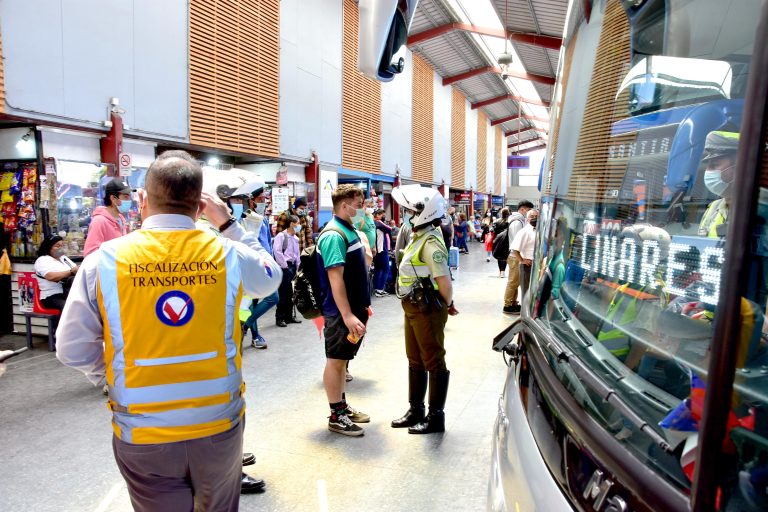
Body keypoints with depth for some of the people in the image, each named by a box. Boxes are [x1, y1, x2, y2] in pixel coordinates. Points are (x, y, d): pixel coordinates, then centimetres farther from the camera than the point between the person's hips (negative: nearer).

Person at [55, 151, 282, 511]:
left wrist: (112, 378, 13)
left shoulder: (104, 260, -11)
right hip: (219, 426, 1)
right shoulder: (229, 254, -10)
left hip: (142, 435, 0)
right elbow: (271, 276, 12)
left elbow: (73, 349, -5)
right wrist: (228, 222, 11)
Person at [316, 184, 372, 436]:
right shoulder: (334, 235, -19)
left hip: (354, 307, 9)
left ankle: (343, 406, 30)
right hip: (341, 312, -9)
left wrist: (362, 306, 21)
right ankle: (336, 416, 13)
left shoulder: (350, 231, 11)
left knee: (342, 359, 18)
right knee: (335, 360, 2)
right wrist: (348, 316, -29)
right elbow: (335, 278, -25)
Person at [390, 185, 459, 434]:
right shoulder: (418, 236, 10)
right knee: (415, 361, 19)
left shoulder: (430, 243, -21)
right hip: (413, 309, 10)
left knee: (434, 363, 4)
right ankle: (416, 411, 33)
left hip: (427, 311, -10)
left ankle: (436, 416, 17)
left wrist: (448, 305, -7)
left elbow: (444, 281, -24)